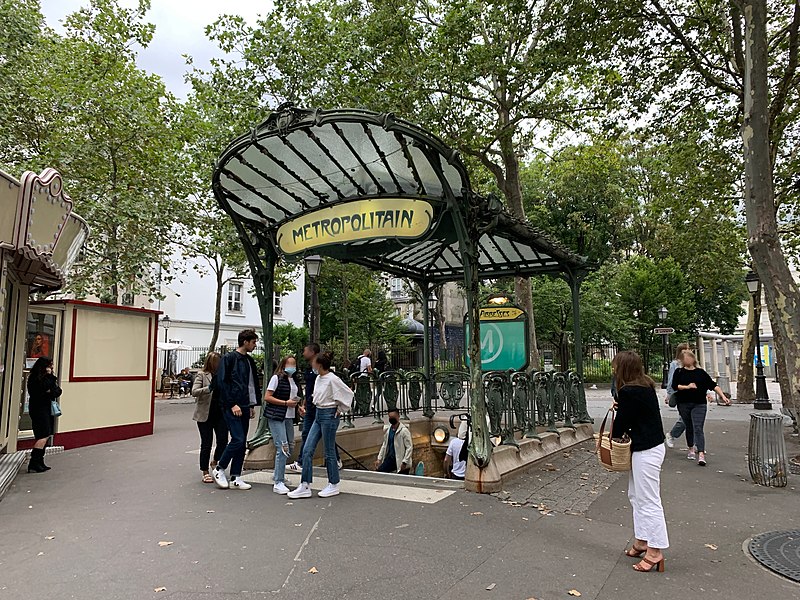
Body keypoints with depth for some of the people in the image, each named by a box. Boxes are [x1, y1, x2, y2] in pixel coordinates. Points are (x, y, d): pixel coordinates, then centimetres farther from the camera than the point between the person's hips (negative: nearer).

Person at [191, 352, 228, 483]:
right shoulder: (202, 375, -3)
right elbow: (194, 391, -15)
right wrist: (209, 388, -28)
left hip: (220, 413, 4)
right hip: (205, 414, -3)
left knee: (223, 440, -3)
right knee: (206, 443, 4)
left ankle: (215, 462, 26)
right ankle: (205, 472, 18)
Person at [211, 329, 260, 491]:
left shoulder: (250, 361, 15)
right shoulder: (229, 358, -8)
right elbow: (222, 382, -13)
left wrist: (252, 405, 15)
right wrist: (232, 404, -16)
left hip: (244, 407, 8)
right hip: (232, 407, -7)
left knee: (242, 443, 7)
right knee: (238, 439, -12)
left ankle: (235, 478, 13)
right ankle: (219, 469, 8)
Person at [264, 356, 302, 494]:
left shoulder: (293, 380, 15)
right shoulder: (277, 378, -7)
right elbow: (267, 397, -11)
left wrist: (295, 402, 6)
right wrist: (286, 403, -16)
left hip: (289, 417, 8)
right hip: (276, 416, -8)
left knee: (290, 446, 13)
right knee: (282, 448, -12)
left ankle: (277, 474, 33)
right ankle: (278, 483, -6)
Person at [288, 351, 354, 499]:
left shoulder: (332, 379, -16)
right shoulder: (318, 378, 9)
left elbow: (348, 393, -15)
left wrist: (339, 409, -7)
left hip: (329, 416, -8)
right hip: (318, 415, 9)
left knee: (329, 452, 3)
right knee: (307, 450, 3)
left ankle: (333, 485, 19)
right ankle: (305, 487, 8)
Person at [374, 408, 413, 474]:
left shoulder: (404, 430, -13)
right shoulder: (387, 429, 6)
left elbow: (409, 447, -14)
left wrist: (404, 462, -19)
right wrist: (379, 459, 12)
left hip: (400, 461, -6)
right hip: (390, 459, 6)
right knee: (379, 472, -8)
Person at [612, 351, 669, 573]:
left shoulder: (629, 392, -21)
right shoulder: (645, 386, 8)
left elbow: (622, 421, -12)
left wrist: (613, 437, 6)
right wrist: (619, 406, 0)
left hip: (646, 451, -10)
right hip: (652, 445, 10)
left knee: (648, 501, -2)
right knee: (636, 495, 18)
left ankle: (655, 551, 6)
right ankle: (642, 542, 28)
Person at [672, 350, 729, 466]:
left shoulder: (701, 372, 6)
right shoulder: (679, 372, 6)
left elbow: (713, 385, 3)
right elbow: (675, 386, -4)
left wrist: (723, 396, -6)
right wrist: (687, 386, -17)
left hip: (699, 404, -1)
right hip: (684, 404, 1)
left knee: (698, 429, -10)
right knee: (689, 428, 13)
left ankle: (701, 455, -16)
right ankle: (691, 449, 31)